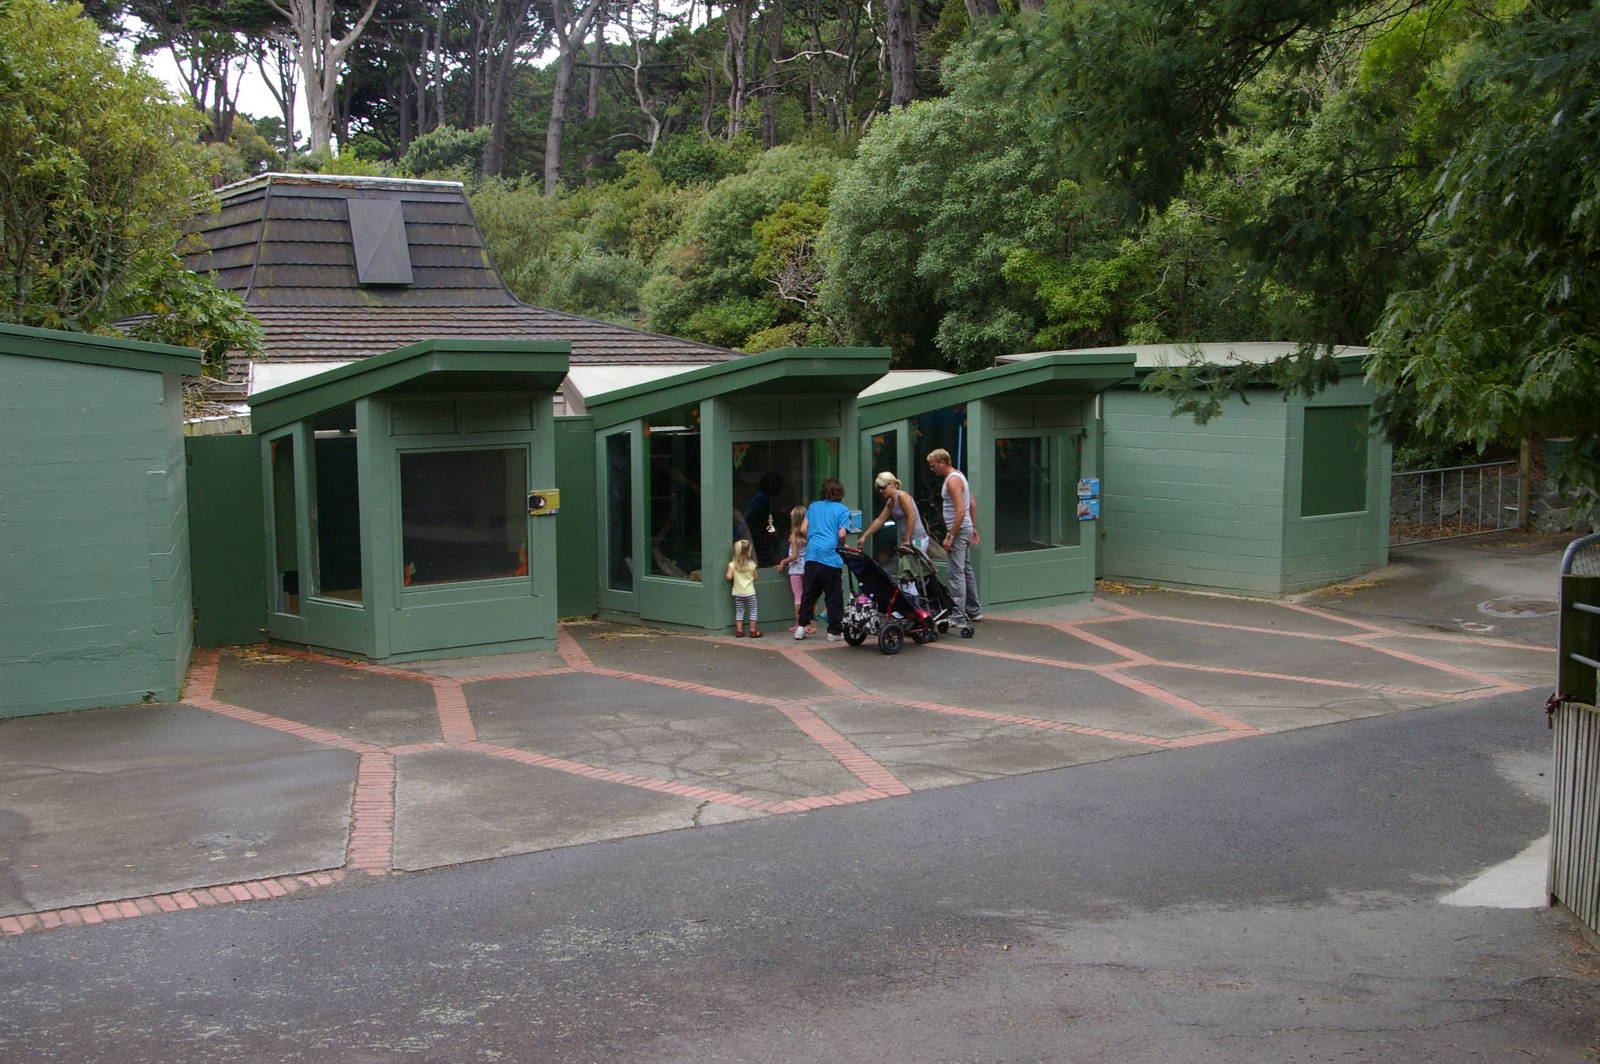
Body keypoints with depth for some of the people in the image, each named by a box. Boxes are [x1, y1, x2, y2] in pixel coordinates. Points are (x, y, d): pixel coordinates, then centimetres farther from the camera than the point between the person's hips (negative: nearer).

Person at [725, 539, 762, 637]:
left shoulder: (732, 564, -8)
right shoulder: (751, 564, -9)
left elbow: (729, 576, -15)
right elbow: (755, 577, -1)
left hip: (737, 592, 2)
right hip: (749, 592, -2)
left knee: (739, 611, 13)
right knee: (752, 611, 9)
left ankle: (739, 630, 11)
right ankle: (753, 631, 9)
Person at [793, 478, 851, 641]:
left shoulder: (813, 506, 13)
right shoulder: (842, 510, 0)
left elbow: (803, 528, 9)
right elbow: (841, 534, -9)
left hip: (812, 554, 4)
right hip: (831, 557, -4)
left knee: (809, 593, 12)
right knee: (834, 596, 4)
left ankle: (801, 626, 11)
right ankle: (835, 631, 8)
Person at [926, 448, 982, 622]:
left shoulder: (952, 480, -18)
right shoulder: (959, 475, 14)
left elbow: (960, 511, -24)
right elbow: (971, 504, 20)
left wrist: (949, 536, -23)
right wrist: (973, 527, 24)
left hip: (958, 530, -11)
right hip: (966, 529, 11)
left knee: (957, 573, -9)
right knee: (967, 570, 16)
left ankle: (958, 615, -8)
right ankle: (974, 611, 23)